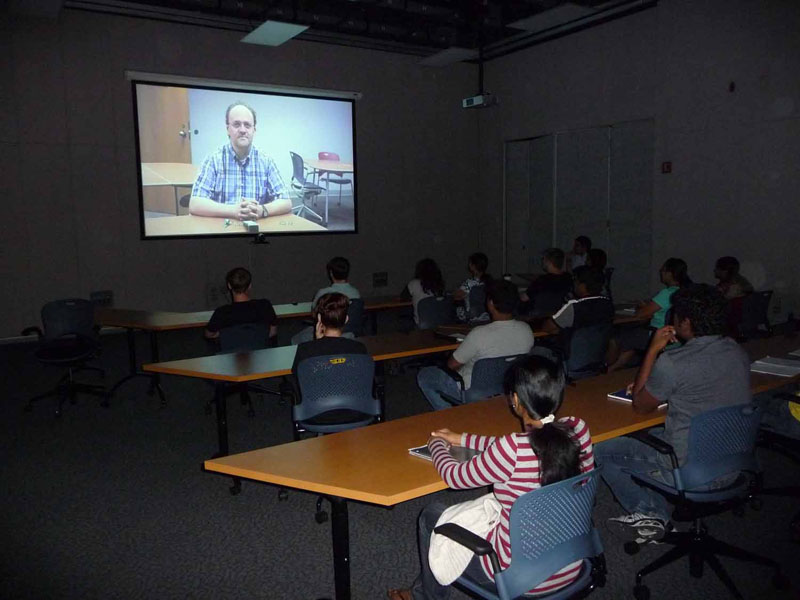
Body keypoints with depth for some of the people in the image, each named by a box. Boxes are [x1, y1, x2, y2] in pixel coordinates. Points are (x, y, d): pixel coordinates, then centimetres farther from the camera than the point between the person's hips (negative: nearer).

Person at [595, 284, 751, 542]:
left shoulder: (673, 362, -25)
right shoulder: (737, 352, -1)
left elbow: (641, 405, -7)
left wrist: (653, 349, -7)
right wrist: (654, 384, 14)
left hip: (689, 470, -8)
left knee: (601, 450, 5)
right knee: (648, 435, 28)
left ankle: (648, 512, 7)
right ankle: (655, 515, 23)